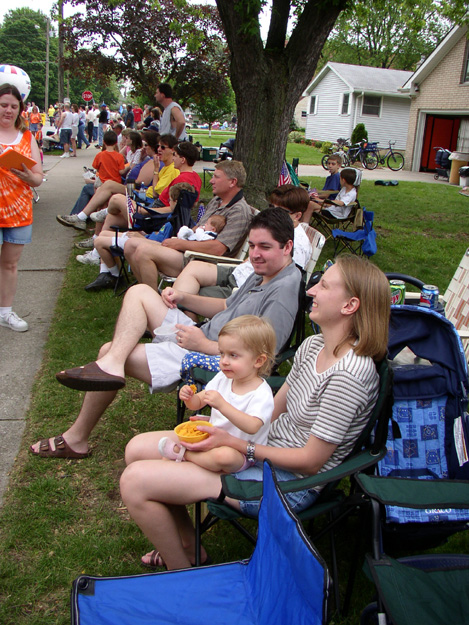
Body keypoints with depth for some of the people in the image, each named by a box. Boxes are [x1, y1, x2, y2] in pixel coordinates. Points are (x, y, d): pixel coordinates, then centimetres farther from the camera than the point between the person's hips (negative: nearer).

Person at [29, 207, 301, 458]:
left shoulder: (284, 291, -21)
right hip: (202, 336, 10)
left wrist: (203, 344, -22)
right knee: (139, 292, 6)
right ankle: (111, 364, -14)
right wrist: (184, 298, 10)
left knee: (111, 353, -8)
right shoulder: (261, 275, 11)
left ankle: (77, 437, 8)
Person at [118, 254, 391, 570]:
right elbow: (273, 411, 8)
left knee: (135, 482, -15)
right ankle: (187, 545, 24)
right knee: (138, 449, 8)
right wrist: (216, 424, -4)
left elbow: (311, 460, -21)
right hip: (264, 448, 9)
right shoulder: (313, 345, 2)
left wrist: (233, 443, -19)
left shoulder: (350, 374, -25)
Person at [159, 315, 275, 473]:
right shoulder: (222, 378, 2)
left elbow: (252, 427, -35)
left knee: (224, 455, -37)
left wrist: (222, 405, -42)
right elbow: (197, 403, 7)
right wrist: (189, 397, -18)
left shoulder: (262, 394, -20)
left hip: (240, 453, -7)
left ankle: (183, 454, -16)